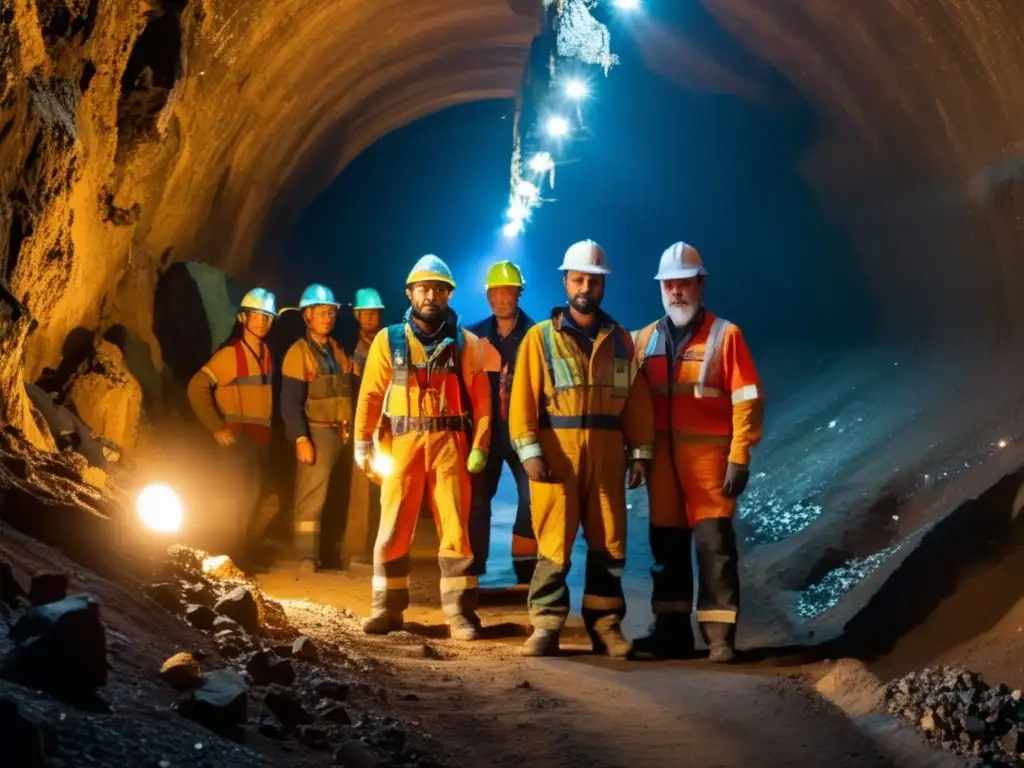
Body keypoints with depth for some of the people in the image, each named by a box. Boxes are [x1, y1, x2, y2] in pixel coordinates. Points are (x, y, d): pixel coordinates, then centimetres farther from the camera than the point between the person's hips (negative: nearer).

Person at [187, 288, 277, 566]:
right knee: (240, 499, -7)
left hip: (261, 438, 7)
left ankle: (249, 556, 23)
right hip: (238, 436, -7)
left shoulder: (267, 354, 10)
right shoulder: (230, 354, -10)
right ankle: (233, 558, 3)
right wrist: (216, 427, -18)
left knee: (255, 499, 12)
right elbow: (197, 388, -16)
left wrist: (269, 430, 7)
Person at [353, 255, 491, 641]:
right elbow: (370, 396, 4)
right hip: (402, 444, 0)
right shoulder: (388, 340, 7)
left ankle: (460, 613, 6)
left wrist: (479, 447, -5)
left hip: (450, 445, 0)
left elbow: (481, 398, 3)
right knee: (393, 529, 3)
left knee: (456, 530, 0)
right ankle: (387, 609, 13)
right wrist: (363, 444, -4)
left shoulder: (466, 343, 7)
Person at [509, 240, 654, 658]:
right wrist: (530, 451, -12)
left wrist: (640, 453, 5)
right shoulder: (541, 337, 3)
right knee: (554, 542, -4)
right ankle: (546, 626, 2)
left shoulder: (620, 339, 13)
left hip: (606, 453, 3)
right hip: (556, 451, -3)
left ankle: (606, 626, 14)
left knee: (608, 542, 5)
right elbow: (523, 399, -3)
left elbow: (637, 400, 11)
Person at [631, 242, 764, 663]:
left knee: (714, 545, -5)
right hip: (662, 457, 4)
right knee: (666, 545, 9)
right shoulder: (645, 339, 11)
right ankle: (671, 630, 18)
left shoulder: (725, 335, -1)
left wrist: (740, 458, -11)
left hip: (709, 457, -4)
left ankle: (720, 635, 0)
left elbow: (747, 400, -5)